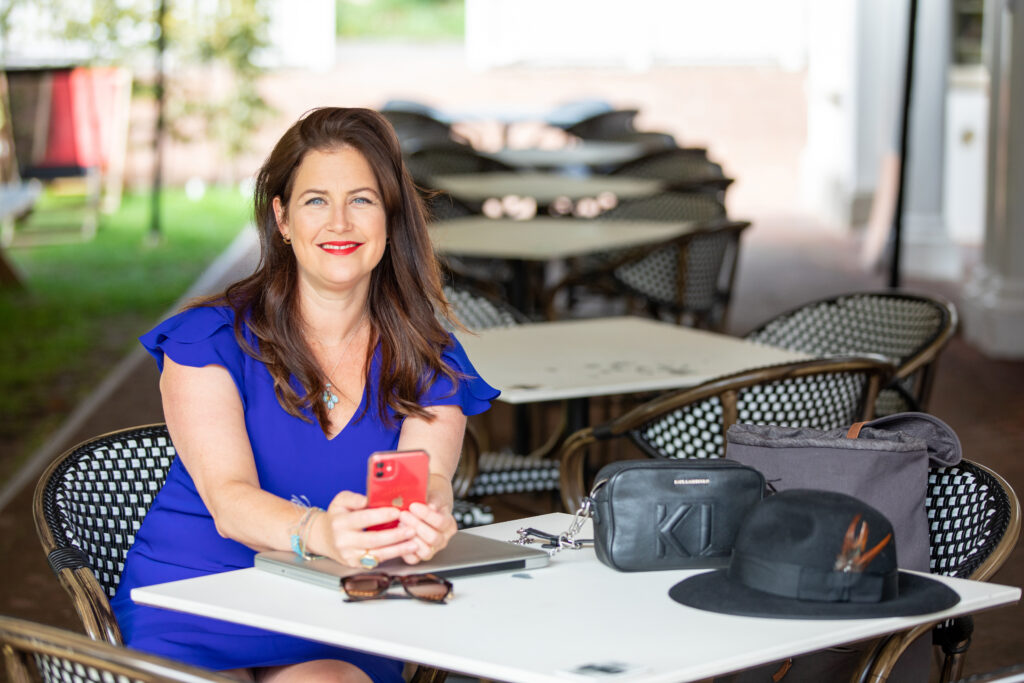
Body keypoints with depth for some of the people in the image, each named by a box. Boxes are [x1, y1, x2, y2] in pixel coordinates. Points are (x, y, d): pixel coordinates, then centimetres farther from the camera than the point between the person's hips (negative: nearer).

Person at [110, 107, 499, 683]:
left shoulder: (430, 366, 8)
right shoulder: (207, 338, -1)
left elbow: (428, 479, -11)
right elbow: (228, 499, -15)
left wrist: (428, 520, -37)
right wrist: (320, 533, -37)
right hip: (189, 615, 0)